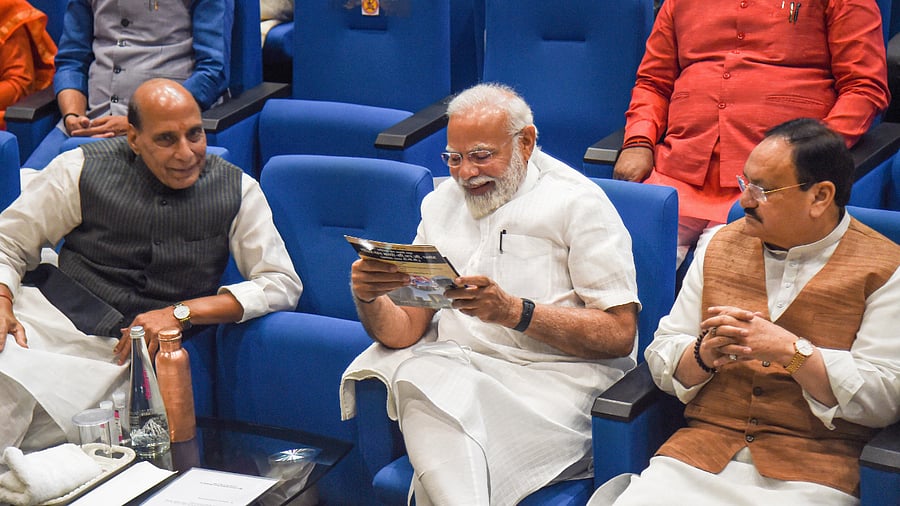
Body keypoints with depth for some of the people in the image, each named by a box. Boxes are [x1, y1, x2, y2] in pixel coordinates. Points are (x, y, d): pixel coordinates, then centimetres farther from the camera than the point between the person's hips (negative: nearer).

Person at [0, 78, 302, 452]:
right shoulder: (82, 169, 3)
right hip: (51, 314, 1)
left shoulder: (237, 191, 3)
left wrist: (181, 312, -9)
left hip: (125, 351, -1)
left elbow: (283, 285, 0)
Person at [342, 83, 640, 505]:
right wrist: (368, 299, -9)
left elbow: (620, 335, -7)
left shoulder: (576, 201, 3)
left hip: (554, 377, -4)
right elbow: (404, 332, 14)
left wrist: (513, 311, -18)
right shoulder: (441, 204, 20)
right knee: (419, 375, -33)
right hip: (457, 367, 5)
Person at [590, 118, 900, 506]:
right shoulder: (722, 245, 13)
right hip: (699, 451, 2)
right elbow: (661, 356, 11)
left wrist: (790, 350, -17)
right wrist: (705, 355, -10)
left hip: (811, 471, -2)